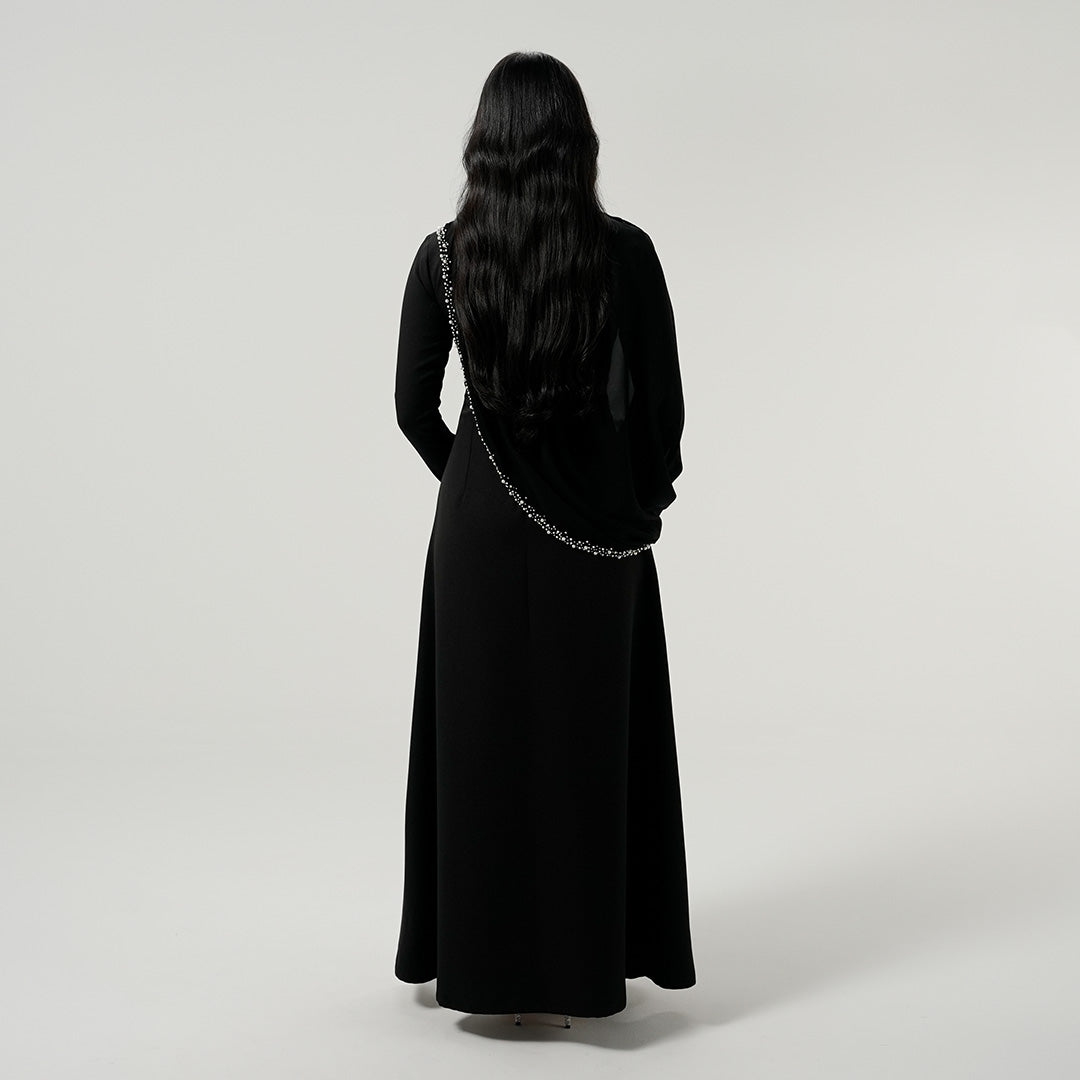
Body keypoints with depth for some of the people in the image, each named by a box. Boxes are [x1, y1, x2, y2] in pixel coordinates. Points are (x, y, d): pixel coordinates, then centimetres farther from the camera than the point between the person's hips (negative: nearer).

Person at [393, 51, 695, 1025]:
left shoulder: (444, 255, -6)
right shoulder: (625, 251, -9)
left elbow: (415, 406, -2)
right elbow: (661, 403, -6)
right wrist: (648, 498, 12)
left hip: (480, 521, 1)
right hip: (598, 520, -1)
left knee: (483, 734, 11)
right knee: (593, 735, 10)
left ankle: (489, 961, 22)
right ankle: (591, 964, 19)